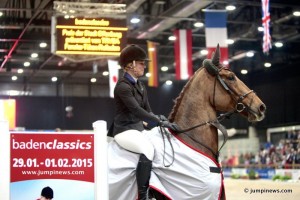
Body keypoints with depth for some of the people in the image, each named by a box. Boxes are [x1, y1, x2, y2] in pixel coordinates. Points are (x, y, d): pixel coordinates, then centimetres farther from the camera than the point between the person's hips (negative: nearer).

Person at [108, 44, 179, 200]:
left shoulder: (140, 86, 14)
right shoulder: (123, 86, -14)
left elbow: (147, 109, 15)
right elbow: (136, 109, -24)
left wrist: (158, 118, -6)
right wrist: (160, 122, -27)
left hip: (139, 127, 9)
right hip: (125, 130, -9)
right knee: (148, 149, -34)